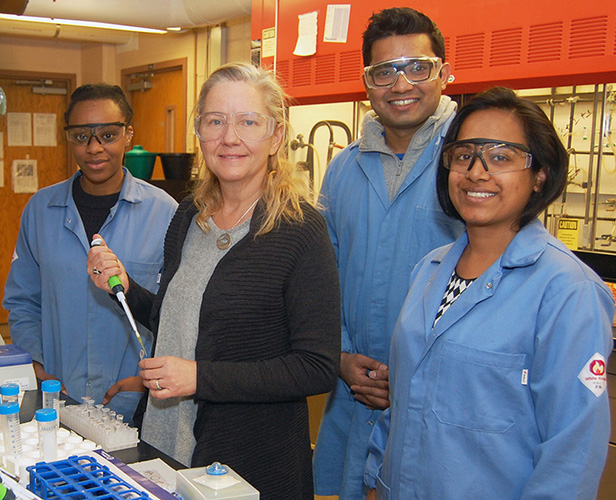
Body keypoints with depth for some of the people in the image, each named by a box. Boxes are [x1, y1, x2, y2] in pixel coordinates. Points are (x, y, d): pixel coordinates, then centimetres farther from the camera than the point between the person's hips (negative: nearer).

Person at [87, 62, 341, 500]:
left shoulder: (301, 230, -18)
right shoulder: (190, 216, 2)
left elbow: (319, 368, -20)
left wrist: (200, 377, -22)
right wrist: (126, 288, -3)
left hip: (256, 462, -6)